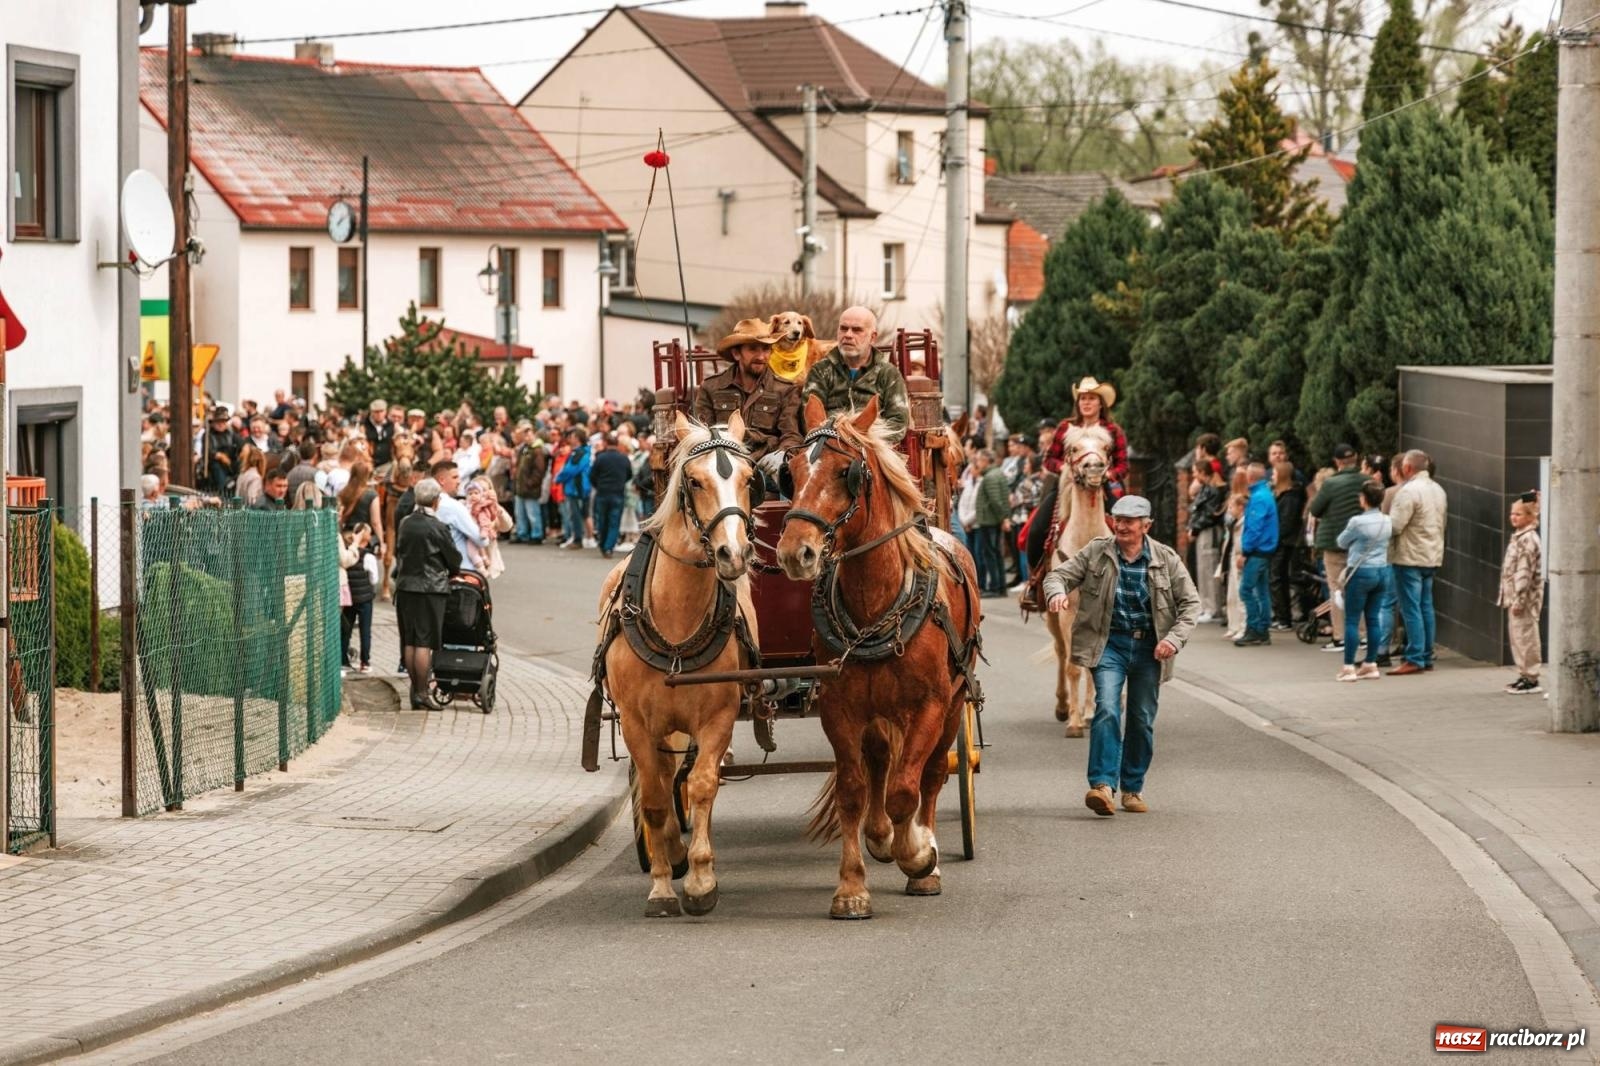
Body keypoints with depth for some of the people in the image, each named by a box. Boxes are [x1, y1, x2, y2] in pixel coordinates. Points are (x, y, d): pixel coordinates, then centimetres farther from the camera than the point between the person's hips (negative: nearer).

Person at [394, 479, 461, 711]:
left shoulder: (405, 524, 3)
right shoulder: (437, 528, -12)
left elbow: (398, 552, 12)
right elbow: (454, 560, -4)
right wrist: (450, 571, 17)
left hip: (405, 586, 5)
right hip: (431, 588, -5)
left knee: (409, 641, 10)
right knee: (425, 642, -4)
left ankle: (416, 689, 16)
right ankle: (422, 692, -3)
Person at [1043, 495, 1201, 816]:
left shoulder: (1166, 559, -1)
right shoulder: (1096, 552, -1)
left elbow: (1190, 602, 3)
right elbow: (1059, 575, 1)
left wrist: (1175, 637, -12)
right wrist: (1056, 593, -24)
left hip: (1149, 647, 2)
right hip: (1109, 643, -2)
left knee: (1143, 719, 9)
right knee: (1107, 709, -19)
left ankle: (1133, 788, 23)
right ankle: (1102, 784, -24)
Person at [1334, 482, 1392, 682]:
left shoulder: (1357, 522, -16)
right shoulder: (1388, 522, 2)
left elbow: (1342, 542, 0)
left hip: (1361, 573, -6)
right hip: (1382, 571, 6)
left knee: (1352, 621, 0)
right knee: (1374, 619, 10)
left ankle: (1349, 667, -2)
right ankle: (1371, 665, 12)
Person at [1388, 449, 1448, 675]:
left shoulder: (1409, 491, -17)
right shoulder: (1437, 490, 13)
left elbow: (1395, 525, -20)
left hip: (1410, 557, -9)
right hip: (1432, 556, 9)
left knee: (1411, 609, -7)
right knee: (1426, 607, 12)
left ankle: (1415, 659, -9)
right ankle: (1427, 657, 15)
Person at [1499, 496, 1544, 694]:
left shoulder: (1528, 539, -16)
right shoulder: (1518, 537, 14)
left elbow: (1525, 572, -20)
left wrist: (1519, 600, -22)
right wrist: (1509, 598, 18)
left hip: (1525, 597, -10)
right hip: (1514, 596, 10)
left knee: (1525, 637, -5)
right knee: (1517, 638, 14)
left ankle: (1531, 679, 0)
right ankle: (1525, 676, 22)